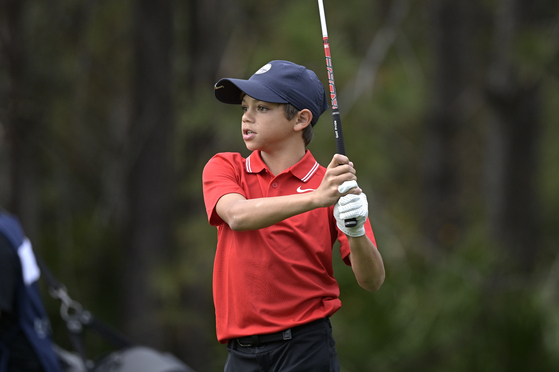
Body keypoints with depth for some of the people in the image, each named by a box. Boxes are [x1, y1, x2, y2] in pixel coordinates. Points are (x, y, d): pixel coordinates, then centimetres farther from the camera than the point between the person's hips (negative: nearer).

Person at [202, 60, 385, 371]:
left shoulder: (333, 186, 1)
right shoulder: (224, 168, 6)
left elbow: (373, 282, -5)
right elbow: (237, 215, -17)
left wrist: (356, 233, -26)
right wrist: (315, 198, -30)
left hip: (306, 347, -2)